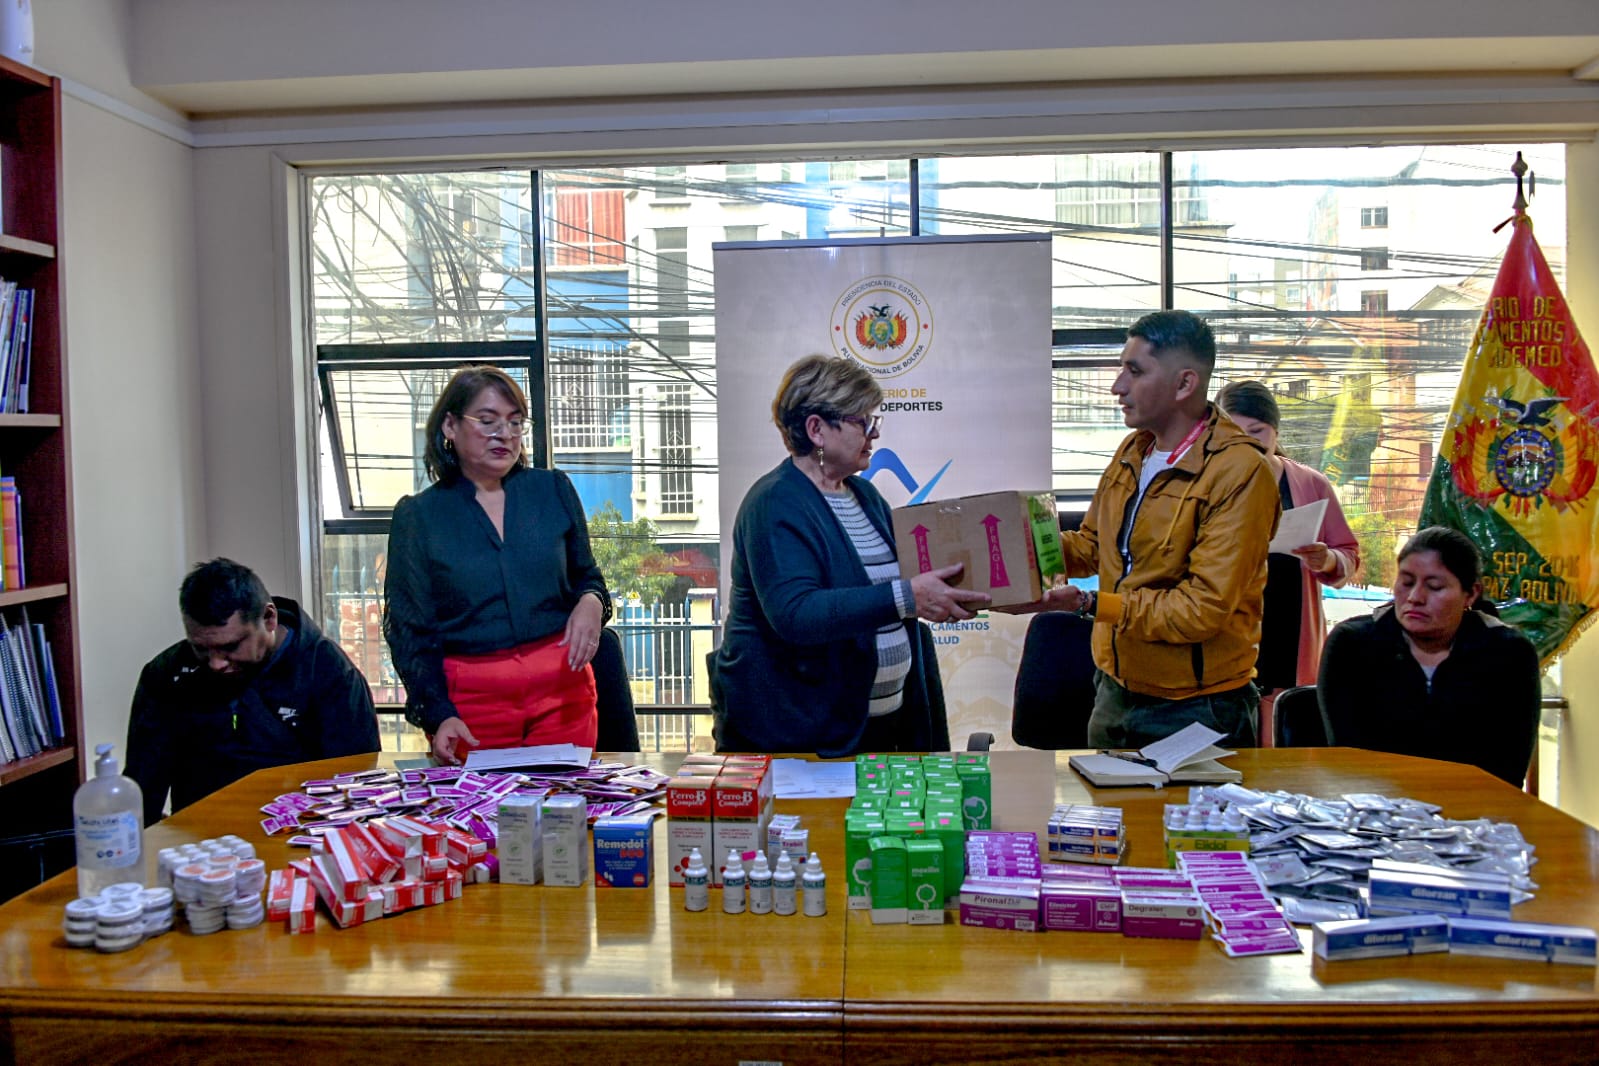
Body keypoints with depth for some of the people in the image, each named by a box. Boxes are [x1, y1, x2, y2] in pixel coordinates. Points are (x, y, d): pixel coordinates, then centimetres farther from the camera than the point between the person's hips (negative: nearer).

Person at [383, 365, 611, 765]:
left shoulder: (554, 491, 6)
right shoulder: (416, 516, 2)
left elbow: (586, 577, 15)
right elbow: (408, 631, 1)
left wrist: (591, 603, -10)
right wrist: (438, 715, -11)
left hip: (562, 689, 2)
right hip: (471, 700, -1)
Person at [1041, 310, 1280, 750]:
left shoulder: (1240, 472, -19)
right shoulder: (1132, 452, 6)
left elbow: (1204, 608, -23)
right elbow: (1091, 546, 16)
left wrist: (1092, 604, -27)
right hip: (1114, 692, 7)